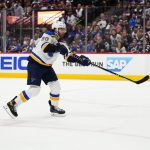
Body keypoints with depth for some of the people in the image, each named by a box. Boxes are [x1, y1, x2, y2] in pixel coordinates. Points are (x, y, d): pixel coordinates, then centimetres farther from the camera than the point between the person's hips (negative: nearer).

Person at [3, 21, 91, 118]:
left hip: (46, 66, 8)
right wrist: (58, 48, -48)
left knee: (56, 86, 5)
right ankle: (12, 104, -11)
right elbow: (45, 47, -36)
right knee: (34, 89, -17)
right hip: (35, 64, -8)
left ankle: (54, 107, 22)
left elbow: (69, 56, 6)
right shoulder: (48, 36, -16)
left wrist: (80, 59, -8)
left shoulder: (60, 43, 7)